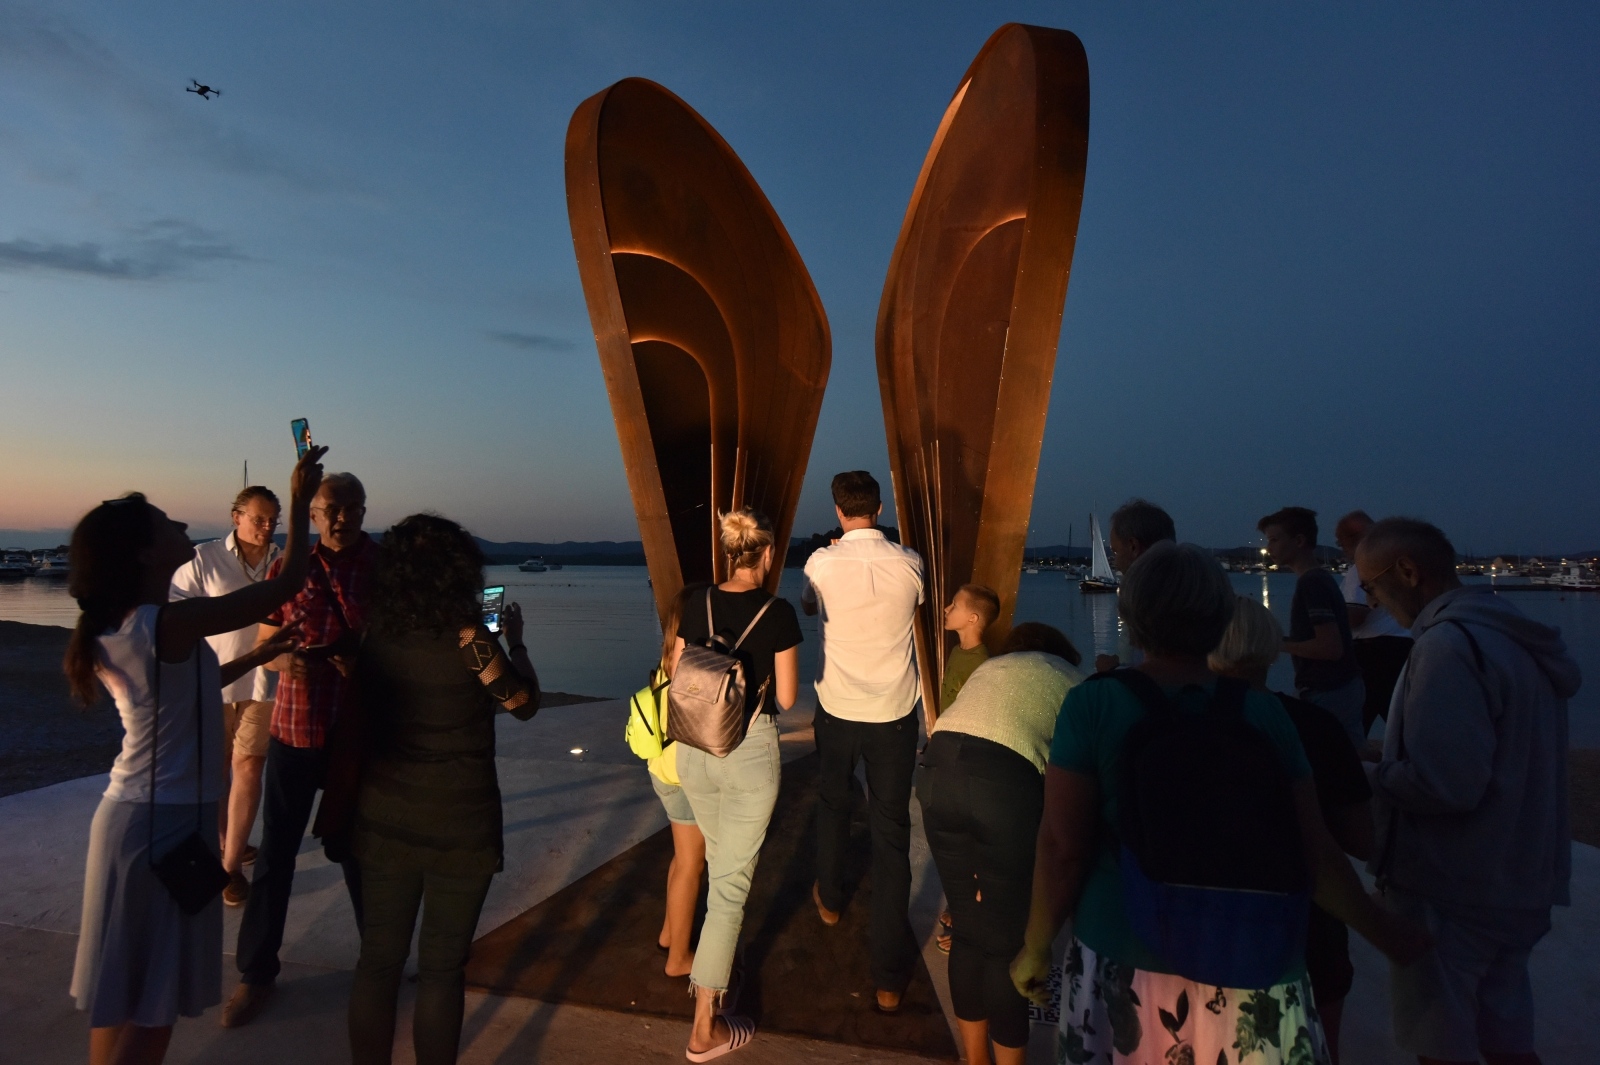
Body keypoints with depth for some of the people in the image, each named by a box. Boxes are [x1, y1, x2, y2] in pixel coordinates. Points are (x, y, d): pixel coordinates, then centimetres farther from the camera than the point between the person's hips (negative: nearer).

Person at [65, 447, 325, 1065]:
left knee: (120, 995, 21)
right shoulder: (169, 624, -22)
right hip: (168, 820, -9)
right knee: (151, 1001, 4)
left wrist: (262, 654, 24)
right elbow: (286, 583, -18)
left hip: (131, 810, 9)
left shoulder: (112, 631, 6)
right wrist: (300, 500, -8)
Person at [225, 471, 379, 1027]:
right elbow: (265, 646, 5)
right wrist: (285, 661, -17)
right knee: (274, 855, 7)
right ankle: (256, 972, 26)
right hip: (293, 729, 2)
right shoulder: (289, 568, 1)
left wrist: (362, 662, -23)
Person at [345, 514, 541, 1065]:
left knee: (377, 960, 15)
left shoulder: (374, 641, -3)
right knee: (441, 969, 9)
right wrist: (515, 640, 11)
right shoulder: (470, 640, -17)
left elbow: (358, 727, 10)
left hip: (383, 823, 4)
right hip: (459, 828, -4)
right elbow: (525, 704, -2)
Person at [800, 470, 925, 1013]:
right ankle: (890, 976, 7)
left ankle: (829, 899, 49)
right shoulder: (909, 564, -8)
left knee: (833, 804, 25)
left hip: (837, 709, 1)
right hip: (894, 714, 0)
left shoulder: (821, 563, -10)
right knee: (891, 830, 3)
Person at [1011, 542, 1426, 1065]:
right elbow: (1315, 854, 1)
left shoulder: (1093, 704, -10)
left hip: (1127, 956, -1)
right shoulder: (1264, 713, -2)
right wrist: (1387, 933, 17)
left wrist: (1036, 948, 2)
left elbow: (1062, 847, -11)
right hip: (1248, 963, 2)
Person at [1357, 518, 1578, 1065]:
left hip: (1452, 888, -9)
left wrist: (1364, 777, -11)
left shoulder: (1449, 642, -23)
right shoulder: (1516, 634, 7)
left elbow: (1443, 783, -27)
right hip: (1514, 881, 9)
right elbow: (1504, 764, 14)